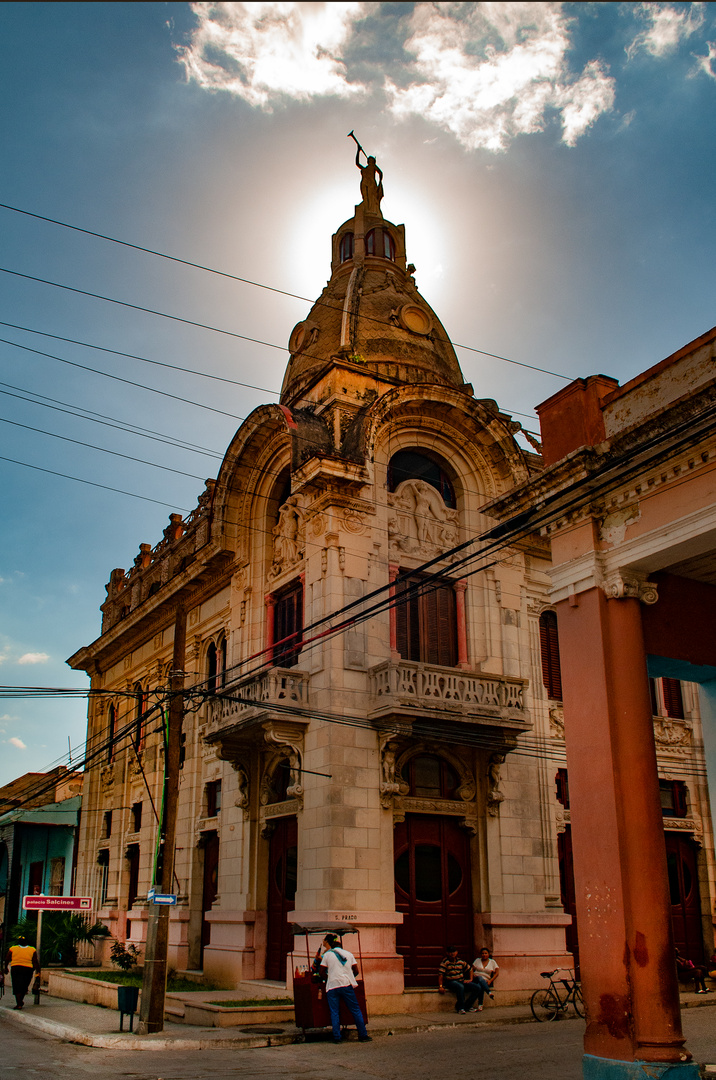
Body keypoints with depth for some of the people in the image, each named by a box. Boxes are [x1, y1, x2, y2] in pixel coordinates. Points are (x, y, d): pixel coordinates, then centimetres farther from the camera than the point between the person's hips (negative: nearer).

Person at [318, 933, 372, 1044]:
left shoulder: (327, 954, 6)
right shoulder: (349, 954, 15)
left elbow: (322, 971, 7)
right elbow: (356, 971, 15)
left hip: (332, 985, -2)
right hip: (347, 984, 2)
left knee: (334, 1012, 4)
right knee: (356, 1010, 7)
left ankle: (337, 1037, -2)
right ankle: (363, 1035, 7)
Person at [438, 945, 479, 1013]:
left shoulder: (460, 961, 8)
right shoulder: (445, 962, -7)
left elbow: (469, 969, 23)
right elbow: (440, 974, -14)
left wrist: (470, 979, 14)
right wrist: (440, 986, -23)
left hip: (461, 981, 6)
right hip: (450, 982, -6)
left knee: (477, 988, -11)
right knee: (460, 987, -39)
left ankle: (467, 1007, -5)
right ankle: (460, 1008, -25)